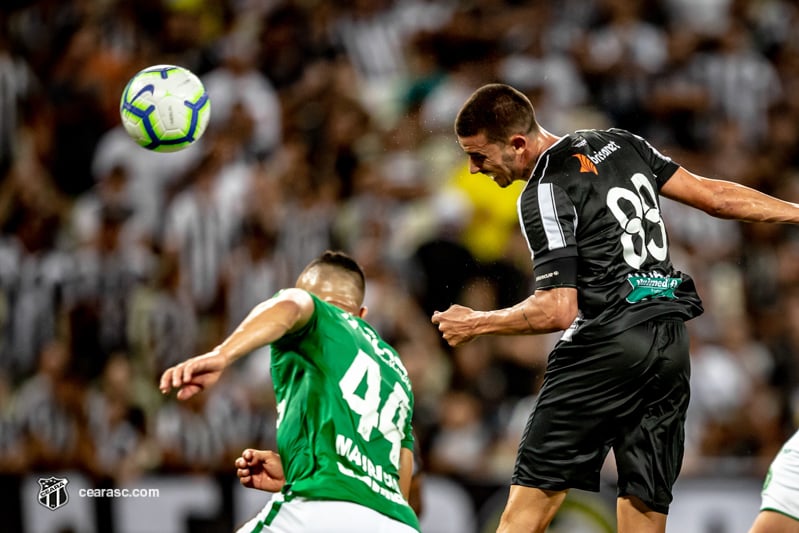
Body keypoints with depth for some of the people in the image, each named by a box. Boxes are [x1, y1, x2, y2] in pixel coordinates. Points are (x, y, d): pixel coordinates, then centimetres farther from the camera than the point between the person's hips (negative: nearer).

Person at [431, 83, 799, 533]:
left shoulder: (544, 193, -8)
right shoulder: (621, 144, 14)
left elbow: (558, 311, -13)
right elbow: (712, 195, 15)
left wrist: (476, 323, -1)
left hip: (608, 342, -7)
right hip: (673, 343, 7)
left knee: (532, 497, -6)